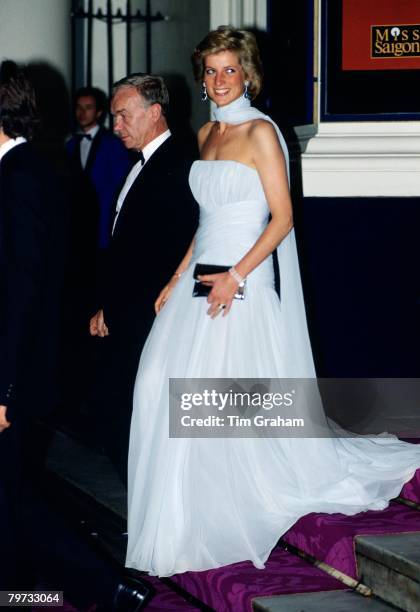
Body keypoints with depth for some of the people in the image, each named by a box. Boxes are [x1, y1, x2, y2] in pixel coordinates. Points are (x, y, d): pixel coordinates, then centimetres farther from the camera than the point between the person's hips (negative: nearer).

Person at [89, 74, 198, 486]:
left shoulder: (173, 169, -14)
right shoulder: (144, 165, 16)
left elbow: (165, 255, -18)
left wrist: (112, 310, -14)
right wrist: (107, 308, 10)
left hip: (146, 322, -9)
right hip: (126, 321, 9)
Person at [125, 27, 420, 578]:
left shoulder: (261, 132, -9)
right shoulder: (207, 134, 14)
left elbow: (282, 217, -13)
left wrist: (235, 276, -19)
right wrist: (177, 279, 15)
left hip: (242, 283, -8)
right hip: (200, 277, 8)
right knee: (162, 386, 2)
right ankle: (181, 526, 14)